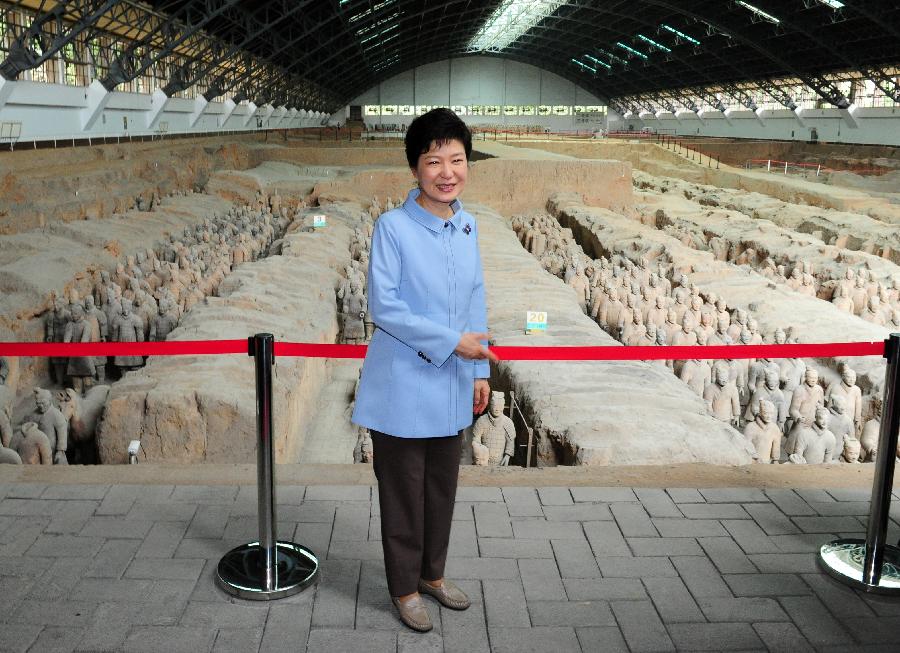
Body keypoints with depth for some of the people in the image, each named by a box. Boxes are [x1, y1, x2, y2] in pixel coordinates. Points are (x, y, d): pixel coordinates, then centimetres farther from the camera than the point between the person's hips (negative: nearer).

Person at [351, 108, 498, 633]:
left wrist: (480, 371, 11)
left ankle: (432, 572, 40)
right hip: (403, 388, -5)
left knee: (443, 487, 19)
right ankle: (405, 587, 29)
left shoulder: (468, 227, 4)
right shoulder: (393, 227, -15)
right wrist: (452, 340, -18)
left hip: (451, 387, 6)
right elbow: (383, 306, -17)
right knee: (404, 492, 9)